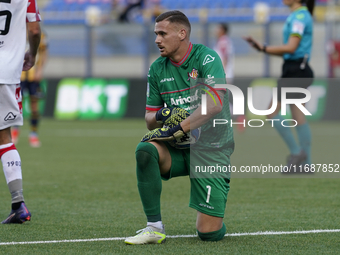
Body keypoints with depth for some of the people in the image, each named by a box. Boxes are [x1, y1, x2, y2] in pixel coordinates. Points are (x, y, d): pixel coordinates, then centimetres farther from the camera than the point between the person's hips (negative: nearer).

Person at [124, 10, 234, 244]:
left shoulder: (206, 58, -10)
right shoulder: (157, 69, 7)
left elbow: (214, 104, -24)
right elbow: (150, 118, 12)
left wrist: (178, 129, -25)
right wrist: (159, 116, -12)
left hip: (211, 148, -5)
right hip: (178, 148, 5)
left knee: (209, 232, -12)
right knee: (145, 150, -31)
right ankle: (155, 228, -21)